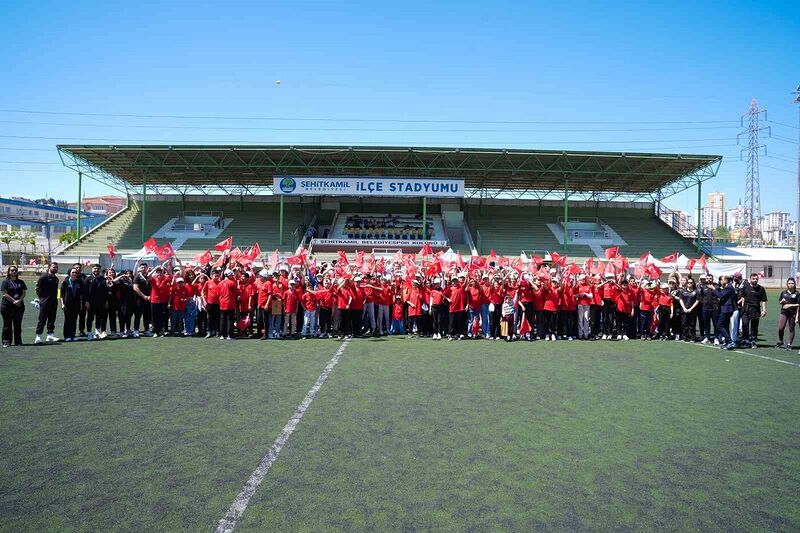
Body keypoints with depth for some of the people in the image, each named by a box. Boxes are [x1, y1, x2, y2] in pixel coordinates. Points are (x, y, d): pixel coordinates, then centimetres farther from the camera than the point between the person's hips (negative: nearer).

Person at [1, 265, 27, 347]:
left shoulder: (21, 282, 11)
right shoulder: (5, 282, -1)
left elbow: (24, 293, 6)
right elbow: (5, 294, -8)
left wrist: (19, 301, -11)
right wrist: (14, 301, -15)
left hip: (19, 306, 3)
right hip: (7, 306, -3)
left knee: (18, 325, 6)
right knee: (7, 325, 3)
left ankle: (18, 342, 12)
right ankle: (6, 342, 10)